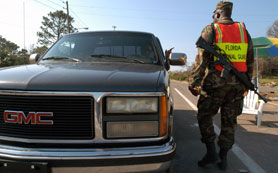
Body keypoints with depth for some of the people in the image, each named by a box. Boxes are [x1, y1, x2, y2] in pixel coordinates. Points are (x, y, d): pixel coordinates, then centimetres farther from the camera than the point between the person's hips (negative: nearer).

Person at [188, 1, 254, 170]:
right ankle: (223, 158, 18)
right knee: (229, 121, 10)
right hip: (237, 84, 5)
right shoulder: (244, 31, 12)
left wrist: (194, 82, -8)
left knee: (204, 116, 9)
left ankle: (211, 152, 5)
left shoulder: (210, 30, -1)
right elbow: (250, 60, 13)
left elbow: (201, 59, -9)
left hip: (216, 83, -4)